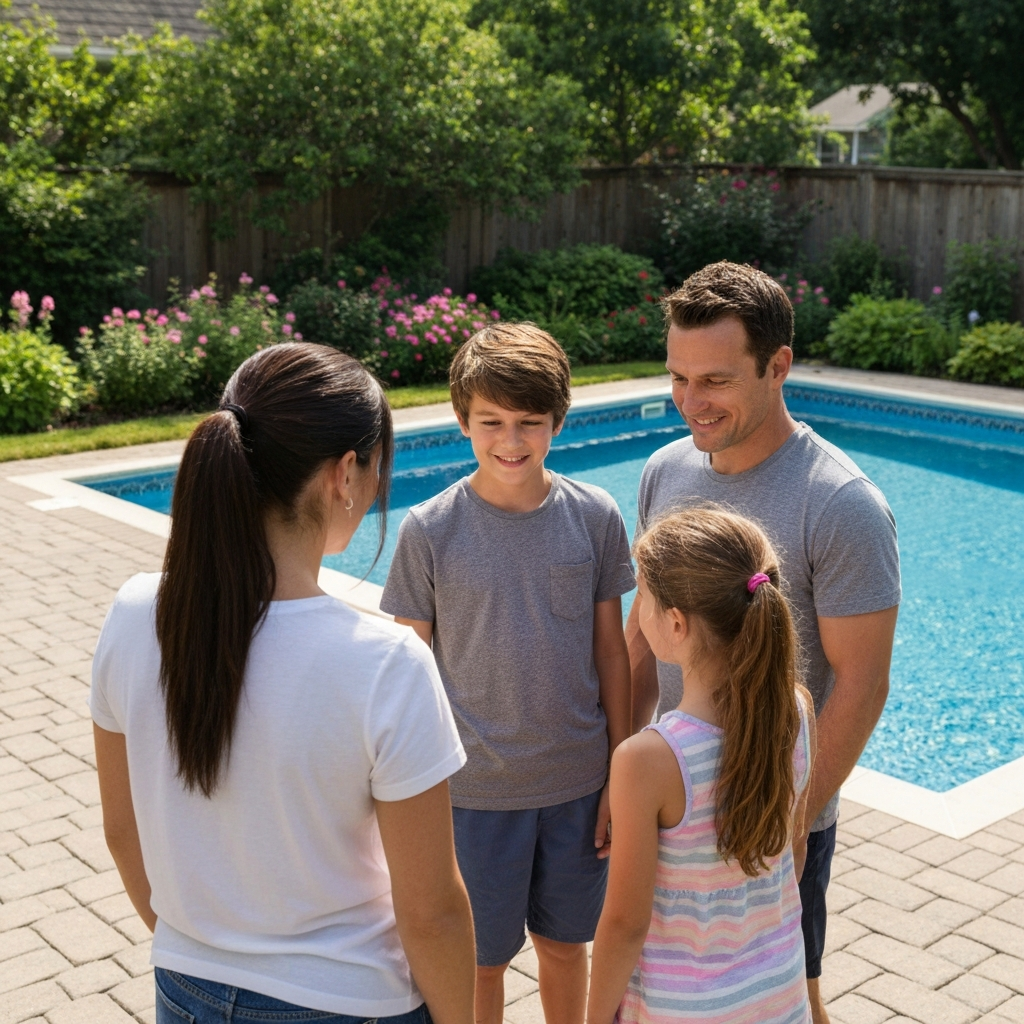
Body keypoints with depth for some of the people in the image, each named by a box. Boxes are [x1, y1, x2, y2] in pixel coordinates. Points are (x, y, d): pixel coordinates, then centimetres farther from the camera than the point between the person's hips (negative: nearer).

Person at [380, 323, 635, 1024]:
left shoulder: (595, 517, -7)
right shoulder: (430, 531, -12)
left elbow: (611, 652, 1)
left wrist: (620, 779, 3)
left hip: (577, 781, 2)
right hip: (473, 789, -2)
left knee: (565, 941, 21)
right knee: (481, 958, 14)